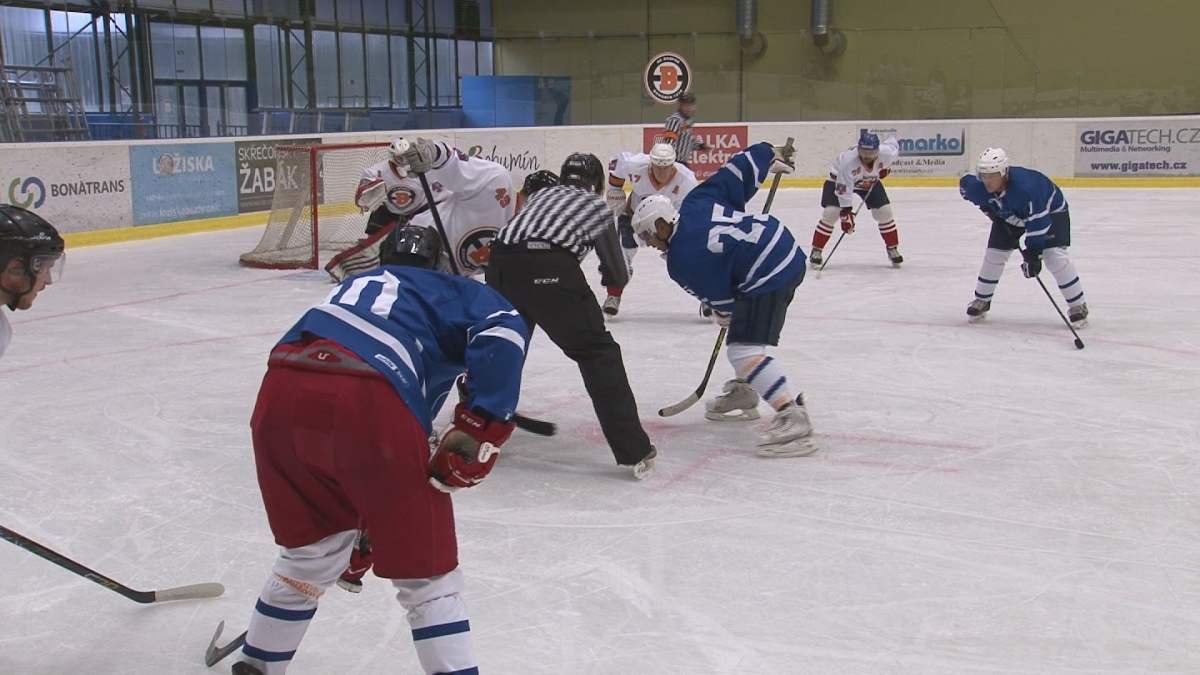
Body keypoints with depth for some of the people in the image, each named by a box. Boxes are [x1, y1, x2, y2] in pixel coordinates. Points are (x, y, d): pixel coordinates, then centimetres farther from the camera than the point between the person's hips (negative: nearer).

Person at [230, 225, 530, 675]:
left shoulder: (352, 286, 40)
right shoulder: (452, 291, 24)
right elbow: (504, 332, -1)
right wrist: (479, 428, -4)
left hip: (280, 389, 6)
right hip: (369, 401, -6)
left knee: (313, 548, 29)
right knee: (427, 572, 8)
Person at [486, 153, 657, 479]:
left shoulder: (542, 194, 35)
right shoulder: (596, 205, 26)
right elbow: (619, 275, 33)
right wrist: (619, 279, 56)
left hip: (502, 261, 5)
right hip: (549, 268, -5)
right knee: (597, 352, 2)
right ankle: (634, 450, -3)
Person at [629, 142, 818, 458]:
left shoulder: (681, 260, -10)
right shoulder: (696, 201, 7)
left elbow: (720, 298, -2)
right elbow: (739, 169, 10)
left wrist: (725, 315, 20)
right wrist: (771, 155, 26)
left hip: (768, 276, -11)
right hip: (786, 248, 11)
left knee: (743, 349, -15)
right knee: (743, 327, 28)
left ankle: (793, 417, -24)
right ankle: (743, 395, 39)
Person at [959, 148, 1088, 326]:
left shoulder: (1025, 186, -44)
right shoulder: (978, 187, -28)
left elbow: (1037, 220, -38)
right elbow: (964, 183, -2)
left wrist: (1033, 253, -38)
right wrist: (987, 207, -4)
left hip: (1050, 209, -5)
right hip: (1009, 215, 6)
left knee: (1054, 256, -19)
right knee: (994, 254, -1)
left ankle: (1077, 305, -7)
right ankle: (982, 301, 18)